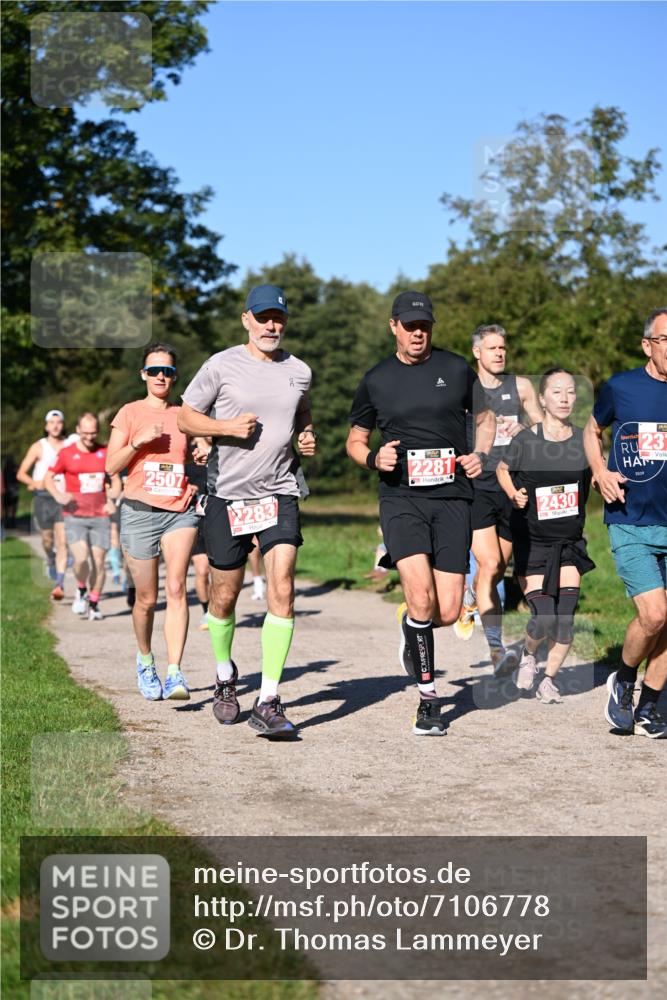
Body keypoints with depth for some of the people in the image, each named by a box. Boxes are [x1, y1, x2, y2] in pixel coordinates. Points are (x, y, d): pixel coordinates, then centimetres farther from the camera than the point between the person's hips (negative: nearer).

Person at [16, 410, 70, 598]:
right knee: (47, 540, 10)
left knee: (62, 541, -13)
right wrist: (34, 483, -17)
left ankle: (59, 585, -16)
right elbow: (21, 473, 1)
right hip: (43, 498, 0)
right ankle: (51, 560, 45)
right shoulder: (38, 447, 3)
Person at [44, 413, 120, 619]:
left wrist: (111, 498, -3)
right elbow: (48, 477, 9)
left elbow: (116, 480, 17)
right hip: (75, 516, -2)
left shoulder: (105, 453, 7)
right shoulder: (66, 453, 1)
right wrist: (58, 495, -10)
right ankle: (81, 592, 11)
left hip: (100, 516, 2)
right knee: (81, 558, -17)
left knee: (98, 562, 0)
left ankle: (94, 604, 15)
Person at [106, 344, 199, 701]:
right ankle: (145, 660, 31)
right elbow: (111, 466, -1)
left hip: (180, 511, 1)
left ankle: (174, 672, -21)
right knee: (146, 598, 5)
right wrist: (140, 441, -15)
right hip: (140, 510, -1)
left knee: (176, 588, -17)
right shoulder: (130, 413, 5)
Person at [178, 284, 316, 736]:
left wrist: (307, 435, 3)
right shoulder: (221, 365, -3)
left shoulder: (299, 371, 6)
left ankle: (269, 702, -10)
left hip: (280, 493, 2)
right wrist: (227, 427, -14)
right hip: (227, 494, -1)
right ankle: (225, 675, 37)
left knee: (282, 592, -13)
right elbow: (186, 415, 2)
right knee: (224, 597, 9)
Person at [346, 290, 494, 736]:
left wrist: (481, 455, 2)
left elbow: (486, 417, 21)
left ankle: (411, 634, 34)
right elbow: (355, 439, 18)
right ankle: (428, 699, -7)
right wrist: (373, 458, -4)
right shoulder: (376, 380, 7)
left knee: (447, 612, -4)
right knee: (421, 596, -22)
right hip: (401, 499, -1)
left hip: (453, 499, 1)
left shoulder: (457, 368, 8)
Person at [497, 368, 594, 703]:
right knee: (543, 620, -11)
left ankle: (548, 680, 20)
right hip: (533, 543, -2)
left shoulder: (584, 440, -3)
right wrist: (514, 495, -8)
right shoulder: (525, 441, -8)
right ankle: (527, 654, 24)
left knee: (565, 620, -3)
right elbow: (502, 468, 10)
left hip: (570, 542, 2)